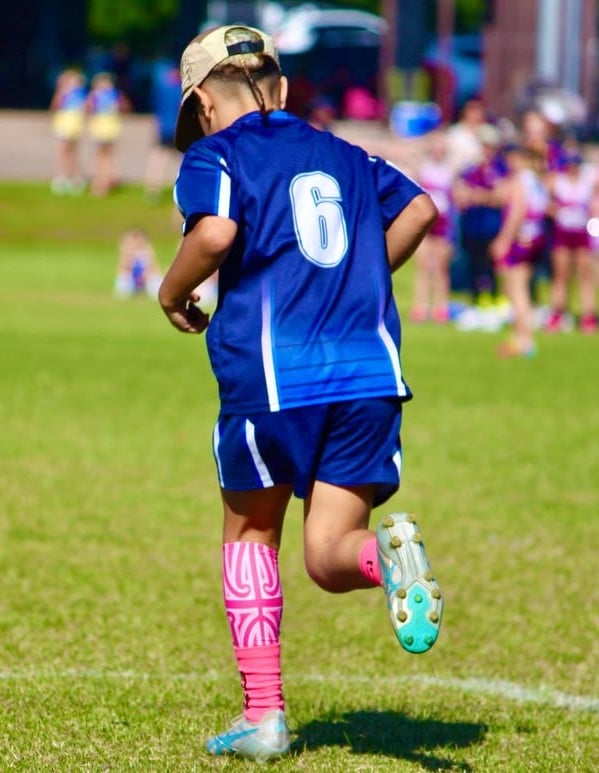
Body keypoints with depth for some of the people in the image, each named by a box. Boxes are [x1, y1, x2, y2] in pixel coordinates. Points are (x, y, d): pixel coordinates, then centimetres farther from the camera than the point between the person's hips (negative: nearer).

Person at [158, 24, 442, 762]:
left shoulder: (215, 155, 4)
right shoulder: (342, 155, 21)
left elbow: (215, 232, -15)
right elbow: (419, 207, 15)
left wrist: (173, 293, 3)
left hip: (274, 373, -4)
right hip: (370, 373, 4)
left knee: (249, 535, 17)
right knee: (328, 556, 6)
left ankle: (263, 713, 11)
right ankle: (387, 550, -30)